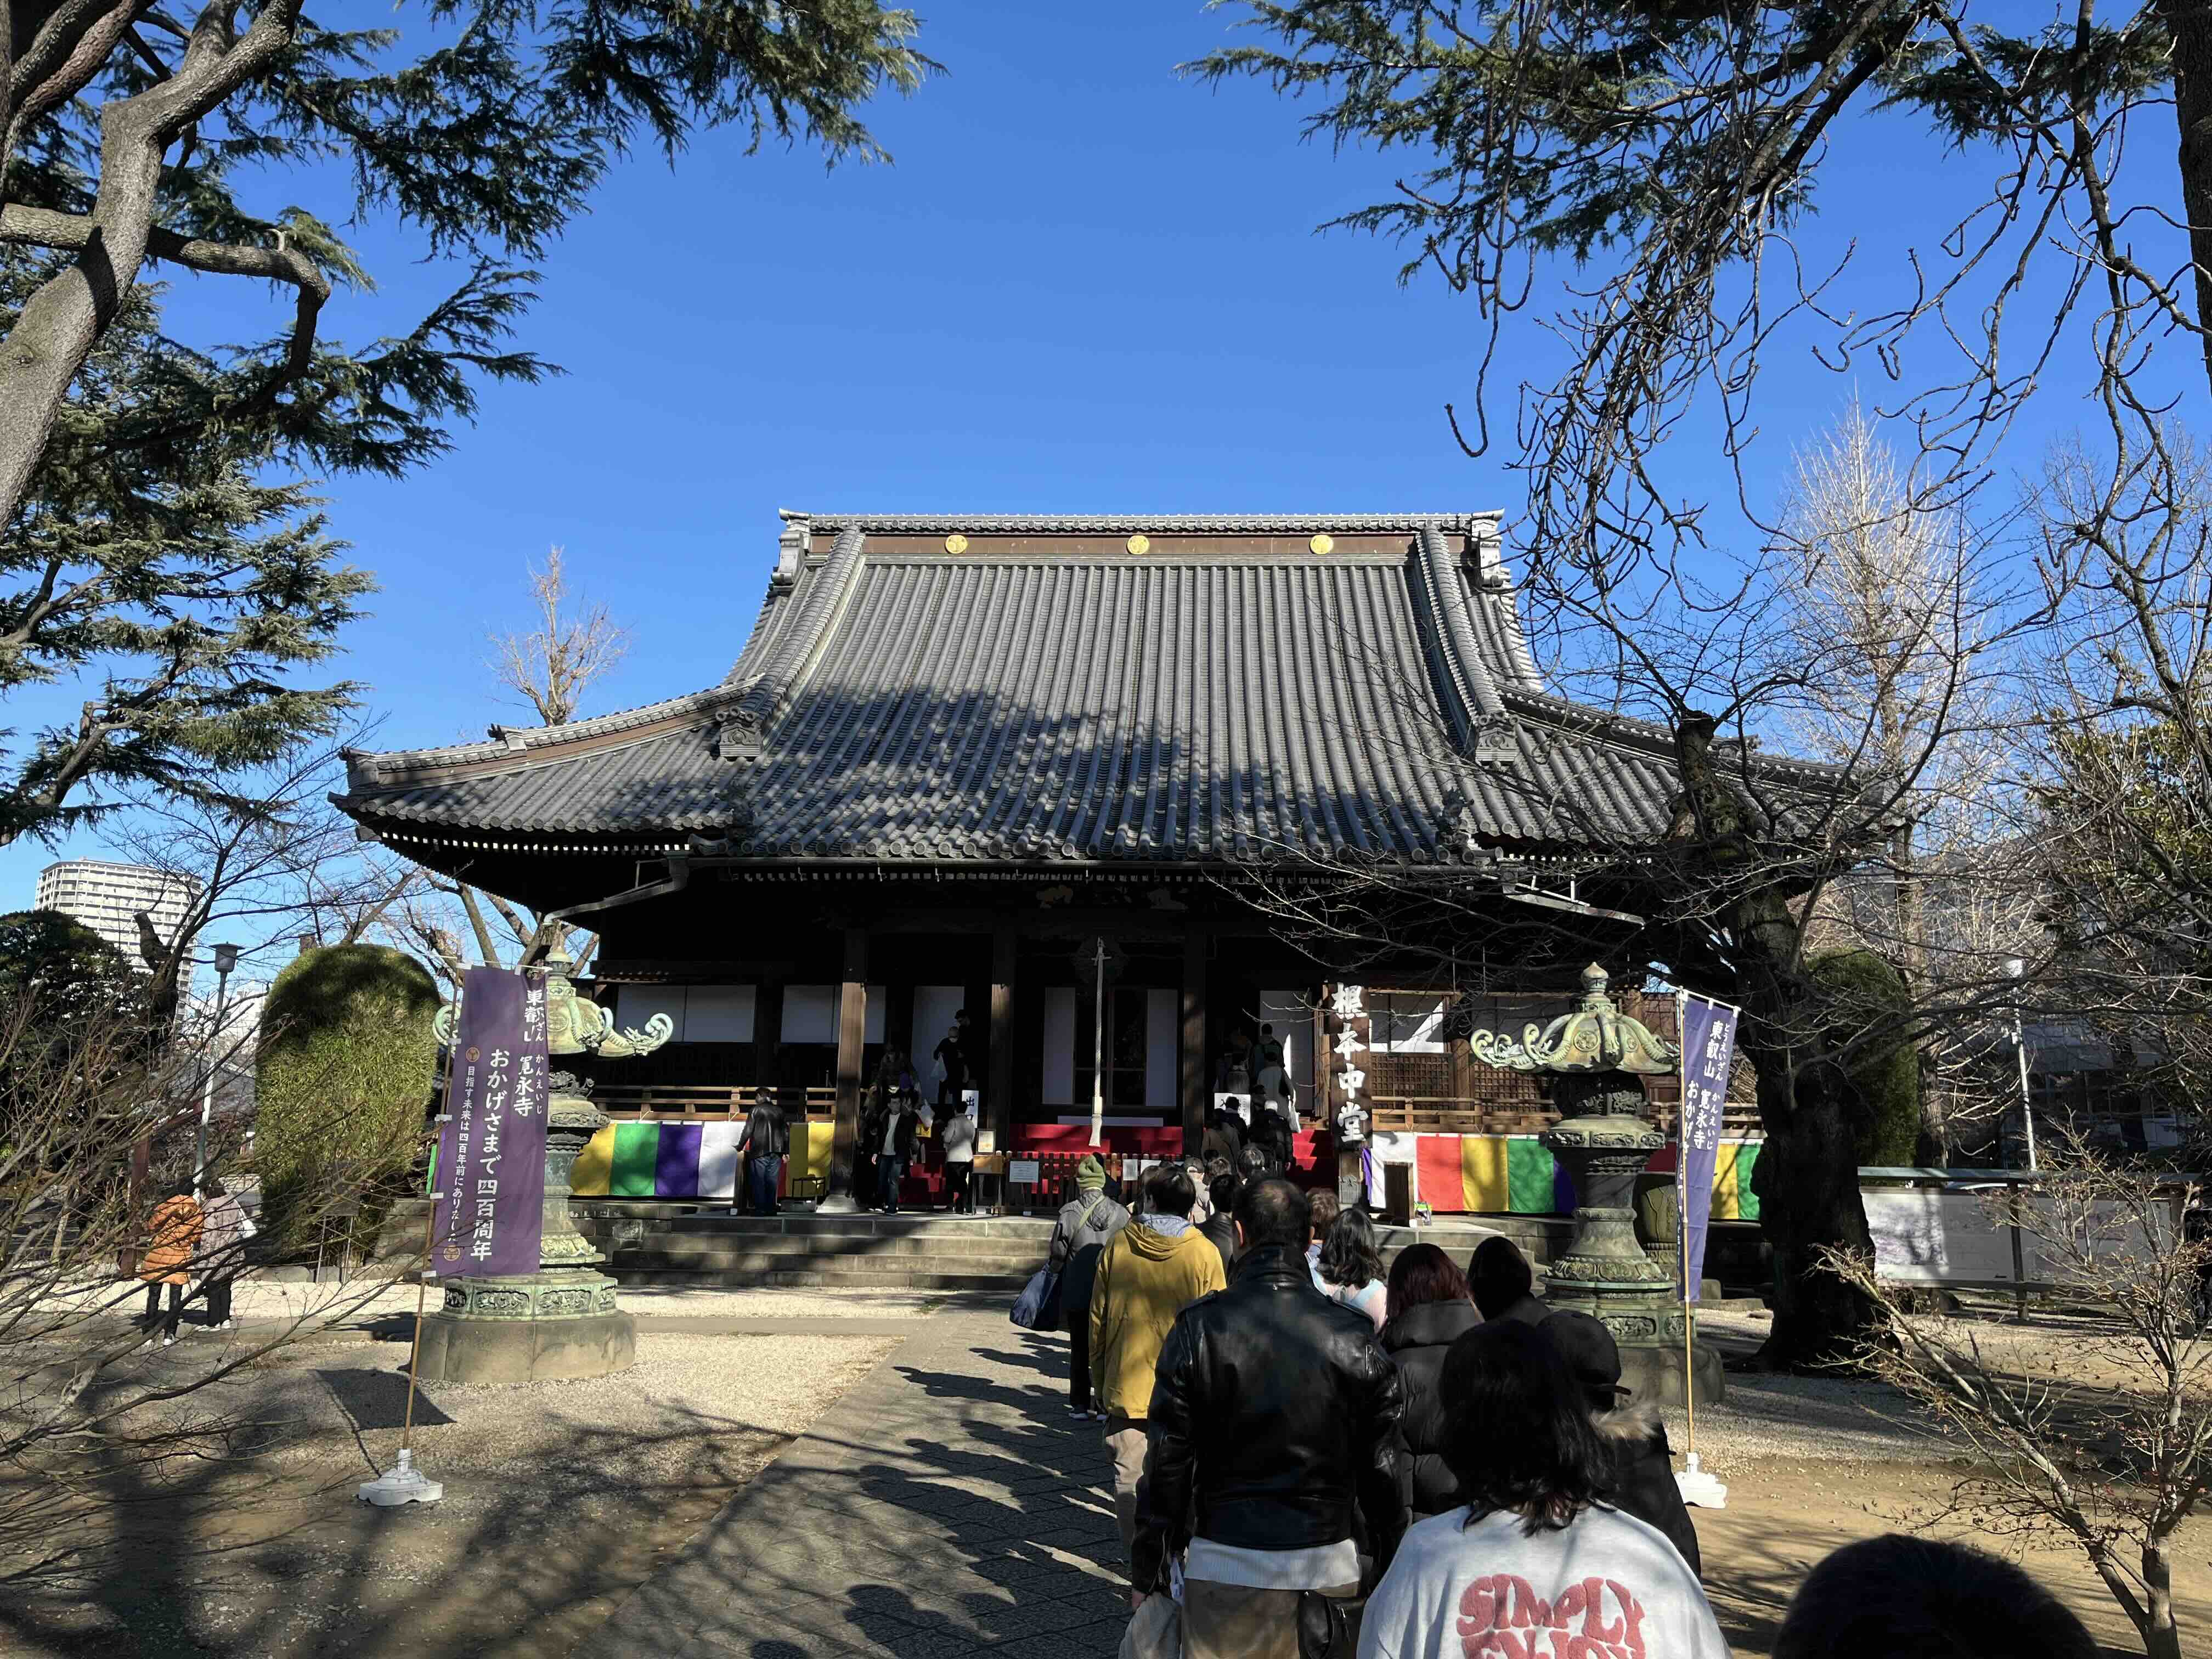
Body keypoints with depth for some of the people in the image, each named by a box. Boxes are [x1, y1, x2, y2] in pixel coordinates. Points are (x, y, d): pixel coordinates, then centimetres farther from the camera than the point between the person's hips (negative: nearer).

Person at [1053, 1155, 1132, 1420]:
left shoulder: (1070, 1214, -12)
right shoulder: (1121, 1214, -6)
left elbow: (1057, 1255, -7)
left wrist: (1049, 1264, 15)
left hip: (1076, 1296, -1)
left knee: (1079, 1351, 11)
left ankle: (1080, 1405, 13)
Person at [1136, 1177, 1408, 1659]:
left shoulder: (1198, 1327, -8)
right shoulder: (1354, 1336, -4)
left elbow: (1169, 1461, -6)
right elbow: (1382, 1471, 1)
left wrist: (1147, 1573, 4)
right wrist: (1389, 1575, 13)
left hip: (1226, 1565, -1)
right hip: (1328, 1564, 2)